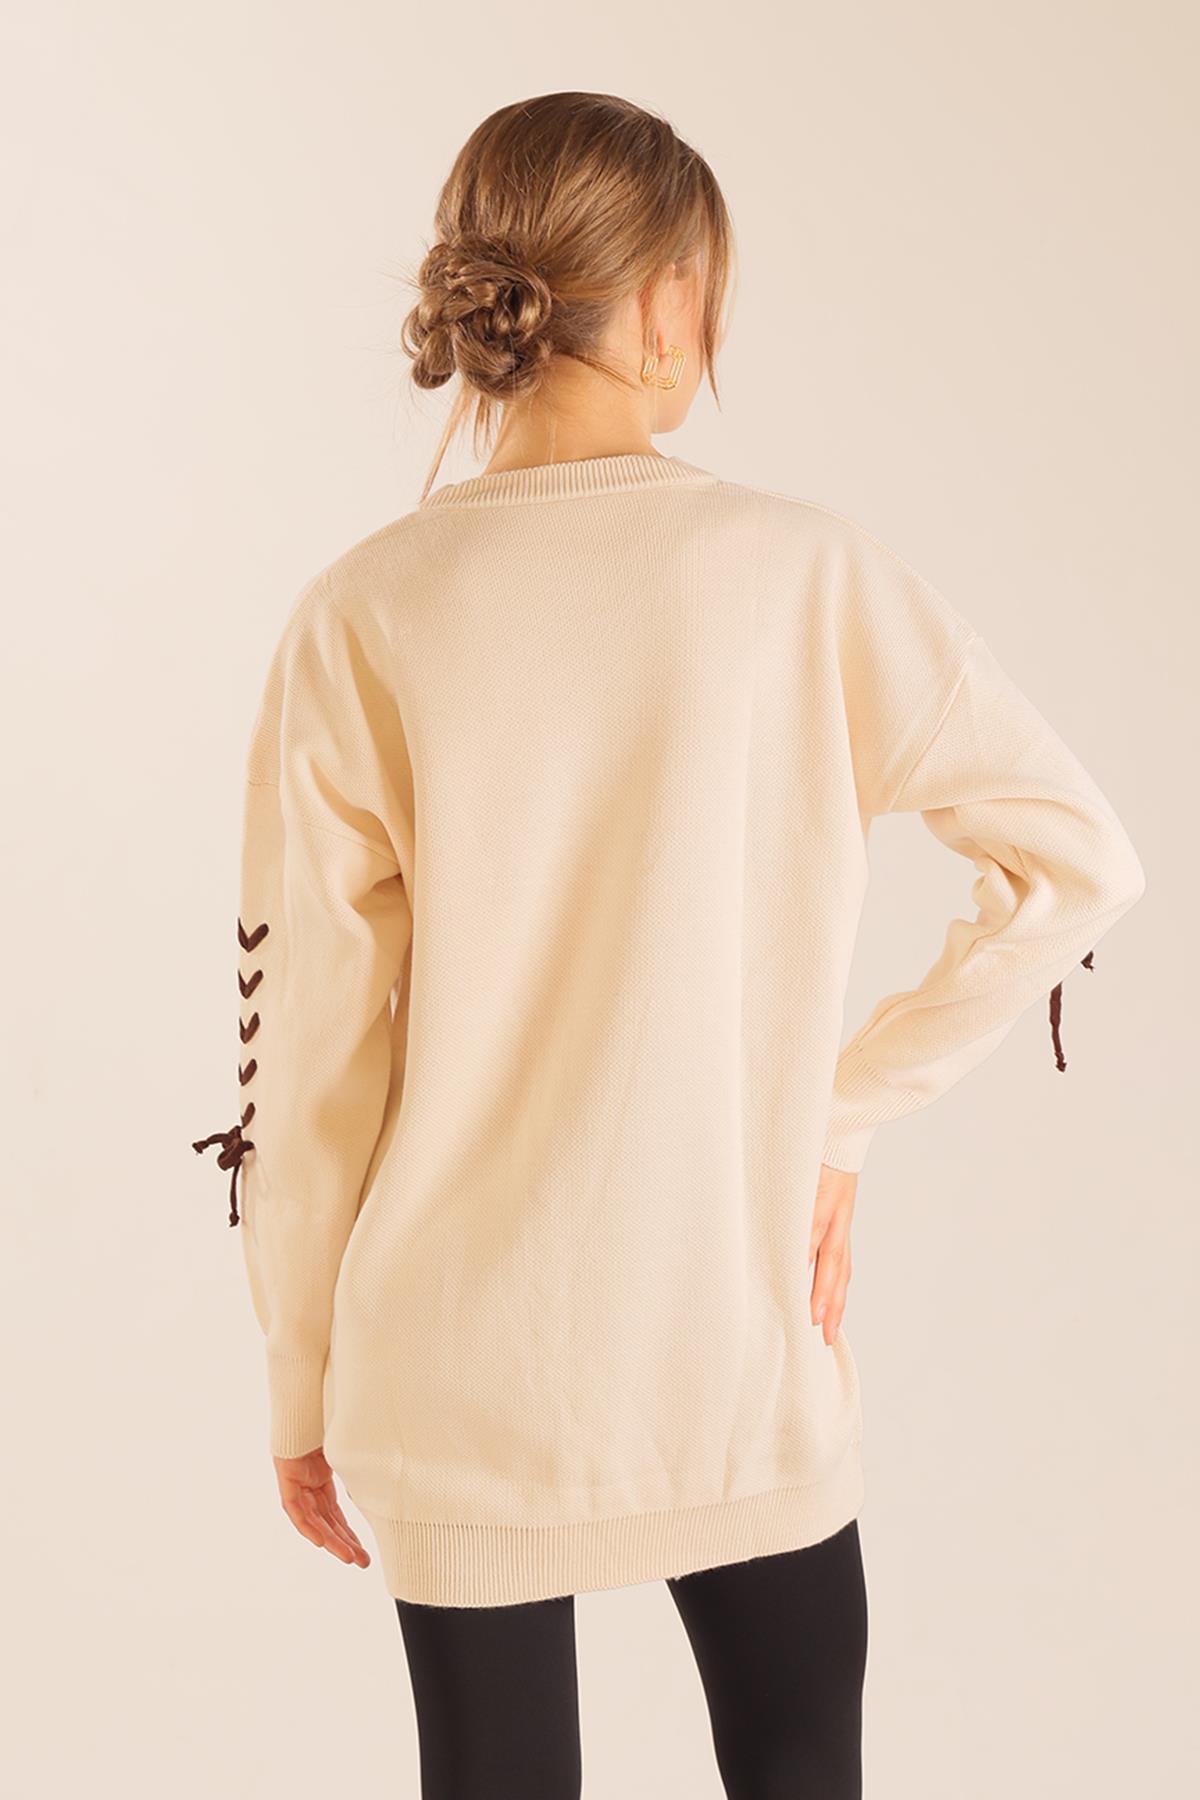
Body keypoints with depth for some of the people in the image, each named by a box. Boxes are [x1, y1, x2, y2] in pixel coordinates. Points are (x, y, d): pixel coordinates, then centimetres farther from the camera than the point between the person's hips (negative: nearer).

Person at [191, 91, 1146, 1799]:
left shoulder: (362, 617, -7)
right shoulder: (804, 572, -8)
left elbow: (309, 1042, -4)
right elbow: (1081, 856, -5)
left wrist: (303, 1383, 7)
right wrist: (847, 1105, 0)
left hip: (457, 1373, 1)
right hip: (740, 1350, -1)